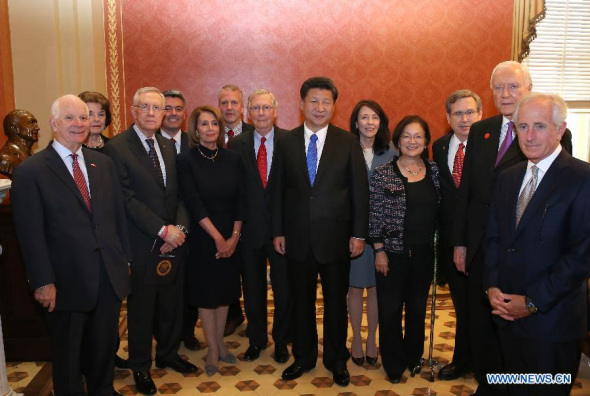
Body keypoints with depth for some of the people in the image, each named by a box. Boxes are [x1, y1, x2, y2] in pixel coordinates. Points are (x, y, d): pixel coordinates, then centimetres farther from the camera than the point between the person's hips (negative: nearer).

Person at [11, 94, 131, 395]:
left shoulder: (104, 164, 7)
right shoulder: (30, 171, -9)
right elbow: (30, 233, -11)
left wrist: (125, 257, 8)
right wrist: (43, 282, -13)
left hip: (109, 277, 4)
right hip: (67, 283, -4)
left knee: (104, 347, 20)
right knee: (67, 354, 16)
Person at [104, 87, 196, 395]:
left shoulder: (168, 146, 10)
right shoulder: (117, 147, -10)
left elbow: (180, 193, 8)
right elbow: (127, 199, -15)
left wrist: (180, 227, -7)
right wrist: (162, 230, -17)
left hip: (173, 241, 5)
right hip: (142, 244, -5)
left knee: (172, 303, 15)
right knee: (141, 307, 9)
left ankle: (168, 354, 37)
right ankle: (140, 366, 29)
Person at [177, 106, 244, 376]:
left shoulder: (232, 159, 0)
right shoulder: (186, 161, -9)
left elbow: (240, 200, -1)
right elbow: (194, 204, -14)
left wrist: (234, 237, -8)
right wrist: (217, 238, -14)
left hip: (231, 238, 3)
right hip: (202, 238, -3)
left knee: (224, 290, 13)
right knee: (205, 292, 7)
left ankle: (220, 343, 30)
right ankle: (212, 350, 22)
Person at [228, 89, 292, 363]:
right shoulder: (237, 145, -1)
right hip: (250, 228, 2)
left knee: (284, 287, 11)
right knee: (252, 288, 16)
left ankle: (281, 341, 33)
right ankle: (256, 339, 36)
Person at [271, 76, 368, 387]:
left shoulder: (348, 142, -2)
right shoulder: (286, 142, 2)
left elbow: (359, 190, -3)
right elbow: (278, 190, 4)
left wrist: (359, 234, -6)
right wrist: (277, 231, 1)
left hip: (336, 237, -1)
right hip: (297, 238, 1)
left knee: (336, 301, 12)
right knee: (302, 300, 14)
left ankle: (336, 359, 31)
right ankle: (303, 357, 33)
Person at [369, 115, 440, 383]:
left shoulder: (434, 171, 2)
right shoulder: (383, 174, -8)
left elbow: (439, 211, 7)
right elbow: (375, 215, -8)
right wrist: (379, 250, -9)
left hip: (424, 253, 3)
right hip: (392, 253, -3)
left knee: (418, 307, 16)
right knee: (390, 310, 6)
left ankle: (414, 356, 37)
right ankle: (394, 364, 26)